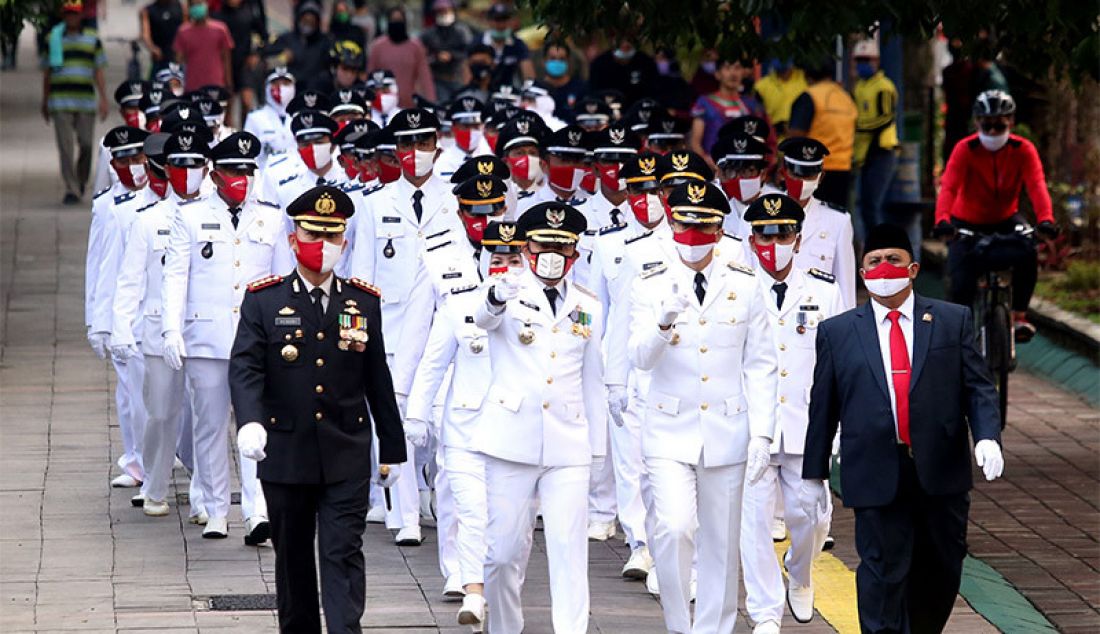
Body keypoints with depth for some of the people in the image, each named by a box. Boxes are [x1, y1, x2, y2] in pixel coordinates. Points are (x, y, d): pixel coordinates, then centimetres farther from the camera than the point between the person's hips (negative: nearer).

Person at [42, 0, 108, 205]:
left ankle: (81, 181, 25)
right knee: (65, 147, -7)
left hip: (85, 101, 0)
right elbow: (47, 72, 13)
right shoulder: (53, 39, 8)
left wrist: (103, 99, -4)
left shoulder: (92, 38, 8)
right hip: (60, 101, 0)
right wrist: (45, 102, 13)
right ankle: (71, 190, -7)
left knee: (86, 145, 0)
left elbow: (98, 71, 6)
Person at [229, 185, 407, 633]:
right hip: (286, 456, 0)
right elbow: (244, 367, -12)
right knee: (292, 555, 10)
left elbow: (378, 380, 10)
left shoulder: (364, 302, 5)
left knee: (343, 554, -8)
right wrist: (249, 421, -30)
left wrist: (392, 448, 12)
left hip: (347, 457, 0)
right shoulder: (263, 301, 0)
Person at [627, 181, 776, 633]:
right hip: (670, 431, -2)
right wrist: (664, 322, -33)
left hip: (727, 432, 2)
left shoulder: (744, 285, 3)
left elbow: (761, 365, 5)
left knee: (721, 544, 7)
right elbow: (640, 358, -13)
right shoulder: (650, 286, -1)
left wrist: (761, 433, -3)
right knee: (674, 529, -18)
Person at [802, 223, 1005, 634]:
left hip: (941, 475, 1)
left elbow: (978, 388, 4)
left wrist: (987, 437, -14)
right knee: (883, 573, -4)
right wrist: (813, 474, 7)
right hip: (875, 475, -1)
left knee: (940, 573, 11)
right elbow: (823, 408, 8)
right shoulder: (837, 333, 7)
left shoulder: (953, 321, 7)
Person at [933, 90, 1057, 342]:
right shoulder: (965, 150, -19)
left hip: (1005, 220, 1)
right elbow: (949, 186, -31)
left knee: (1026, 254, -30)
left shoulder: (1023, 150, -14)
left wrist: (1045, 219, -48)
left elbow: (1037, 185, -28)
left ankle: (1018, 316, -14)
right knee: (962, 283, -20)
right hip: (967, 223, -1)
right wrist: (942, 220, -51)